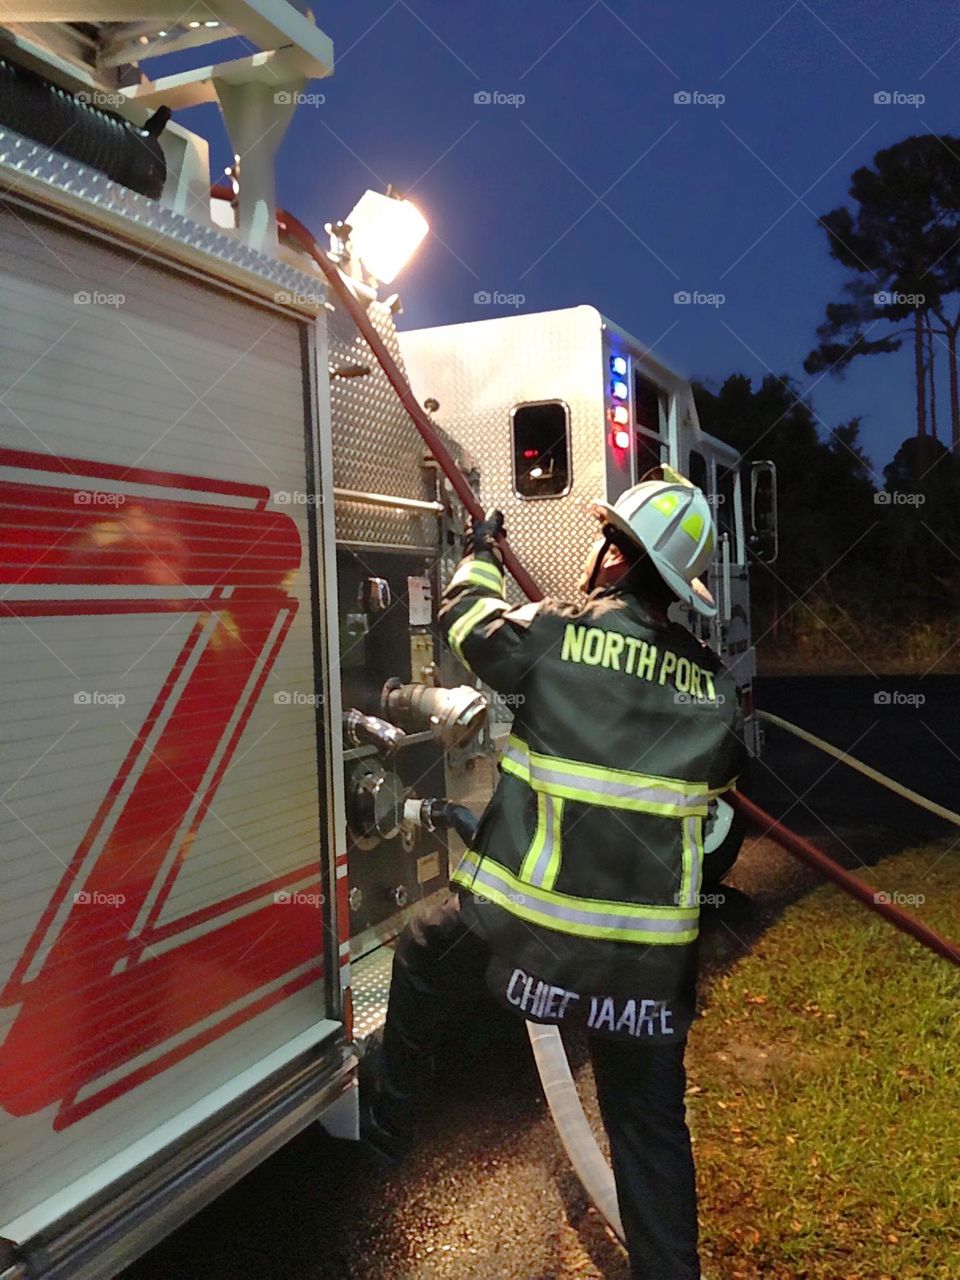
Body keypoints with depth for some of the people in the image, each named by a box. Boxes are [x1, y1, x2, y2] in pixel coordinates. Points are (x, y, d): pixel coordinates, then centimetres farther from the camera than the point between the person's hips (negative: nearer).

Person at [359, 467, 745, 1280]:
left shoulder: (558, 633, -11)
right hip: (654, 946, 3)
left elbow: (470, 621, 7)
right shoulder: (713, 684, 2)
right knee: (649, 1117, 17)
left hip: (528, 913, -3)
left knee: (424, 961, 27)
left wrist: (480, 555, 26)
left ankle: (388, 1118, 44)